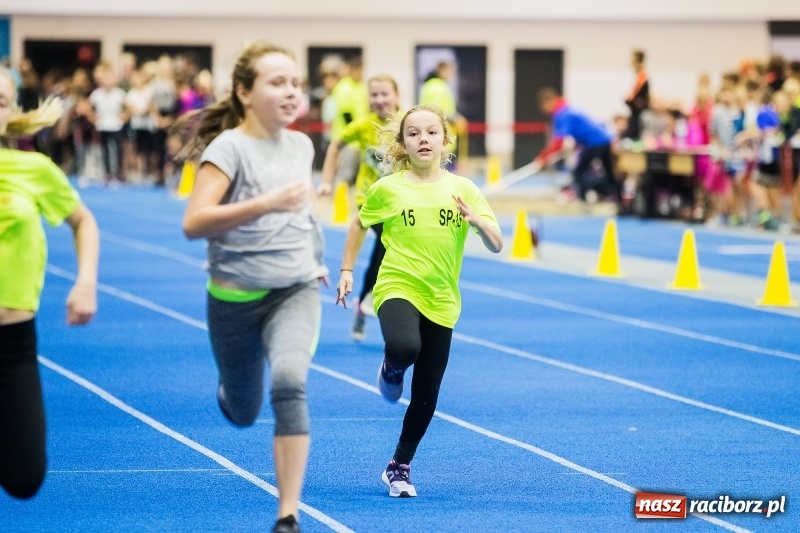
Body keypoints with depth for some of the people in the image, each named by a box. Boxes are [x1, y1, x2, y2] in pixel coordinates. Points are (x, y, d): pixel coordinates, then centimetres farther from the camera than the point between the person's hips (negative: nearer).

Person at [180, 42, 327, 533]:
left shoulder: (302, 145, 3)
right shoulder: (229, 147, -14)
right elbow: (194, 223, -27)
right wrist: (267, 203, -36)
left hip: (296, 290, 2)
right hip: (237, 297, -2)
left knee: (289, 383, -26)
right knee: (243, 413, 14)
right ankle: (228, 392, 55)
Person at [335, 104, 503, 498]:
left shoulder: (463, 189, 0)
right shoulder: (388, 188, -3)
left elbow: (496, 245, -2)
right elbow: (359, 224, 15)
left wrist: (477, 221, -21)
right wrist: (347, 270, 10)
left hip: (441, 301, 3)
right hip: (397, 288, -2)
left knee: (426, 396, 6)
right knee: (404, 347, -36)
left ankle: (400, 467, 26)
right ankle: (391, 368, 2)